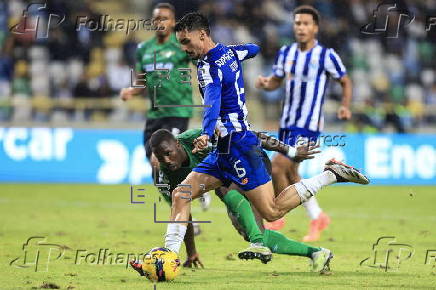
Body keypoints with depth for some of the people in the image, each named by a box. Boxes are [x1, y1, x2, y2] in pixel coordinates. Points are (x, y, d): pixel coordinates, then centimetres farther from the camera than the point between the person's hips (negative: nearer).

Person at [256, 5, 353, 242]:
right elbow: (276, 81, 16)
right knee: (290, 174, 11)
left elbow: (345, 81, 4)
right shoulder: (286, 53, 6)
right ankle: (317, 218, 26)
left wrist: (345, 106, -11)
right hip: (287, 122, 7)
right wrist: (265, 83, -6)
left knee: (277, 167, -16)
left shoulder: (326, 55, -8)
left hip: (308, 125, -7)